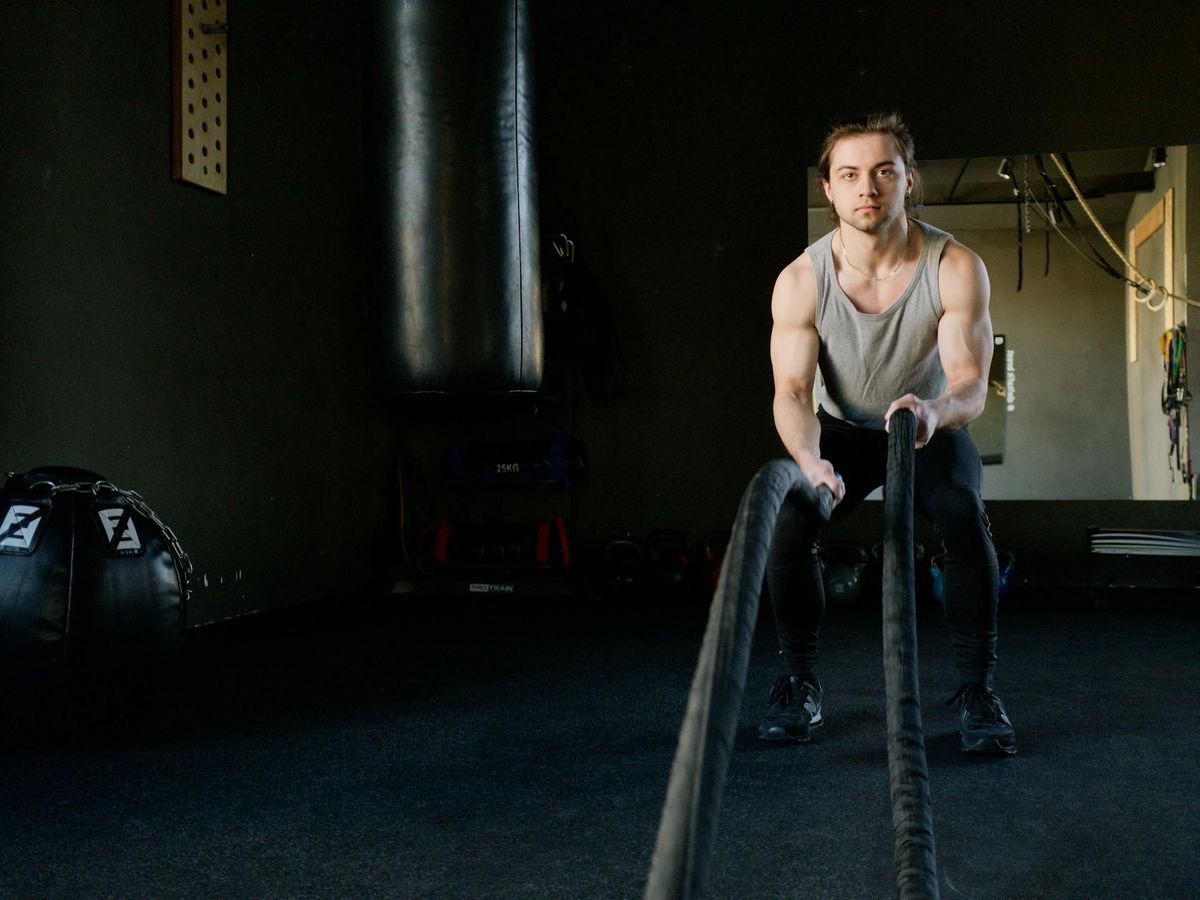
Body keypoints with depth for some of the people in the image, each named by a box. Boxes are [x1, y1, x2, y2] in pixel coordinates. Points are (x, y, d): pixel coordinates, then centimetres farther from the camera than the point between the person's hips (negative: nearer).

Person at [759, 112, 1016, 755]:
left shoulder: (956, 269, -24)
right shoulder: (800, 280, -22)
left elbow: (970, 380, -33)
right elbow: (791, 389, -27)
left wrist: (936, 409, -58)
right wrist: (810, 460, -49)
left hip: (932, 426, 0)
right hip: (842, 429, 1)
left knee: (964, 519, -30)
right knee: (788, 521, -25)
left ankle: (977, 689, -13)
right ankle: (799, 684, -6)